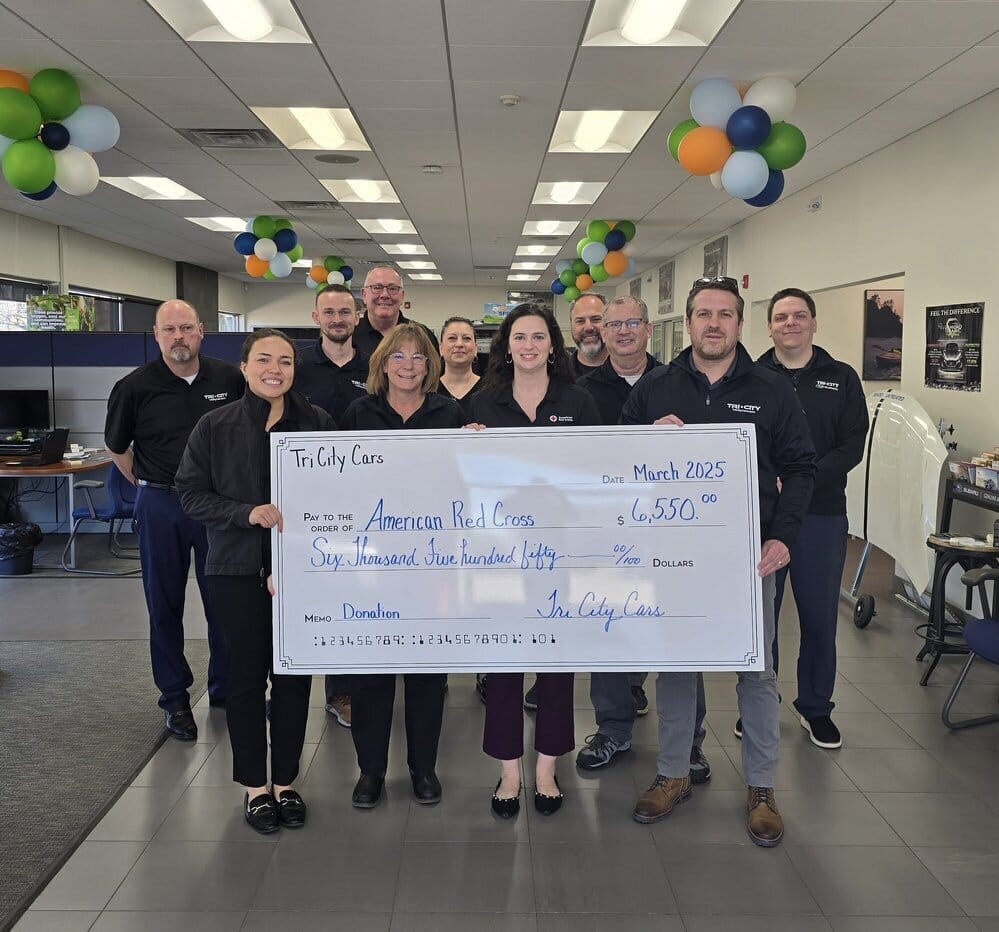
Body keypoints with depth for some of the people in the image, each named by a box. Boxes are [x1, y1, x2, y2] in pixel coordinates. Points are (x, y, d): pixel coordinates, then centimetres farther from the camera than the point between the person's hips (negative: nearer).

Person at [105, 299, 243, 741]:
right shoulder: (135, 387, -5)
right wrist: (147, 484, 5)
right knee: (165, 604, 8)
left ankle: (225, 687, 26)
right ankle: (175, 698, 22)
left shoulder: (230, 379, -2)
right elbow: (116, 446, 10)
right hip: (160, 506, -1)